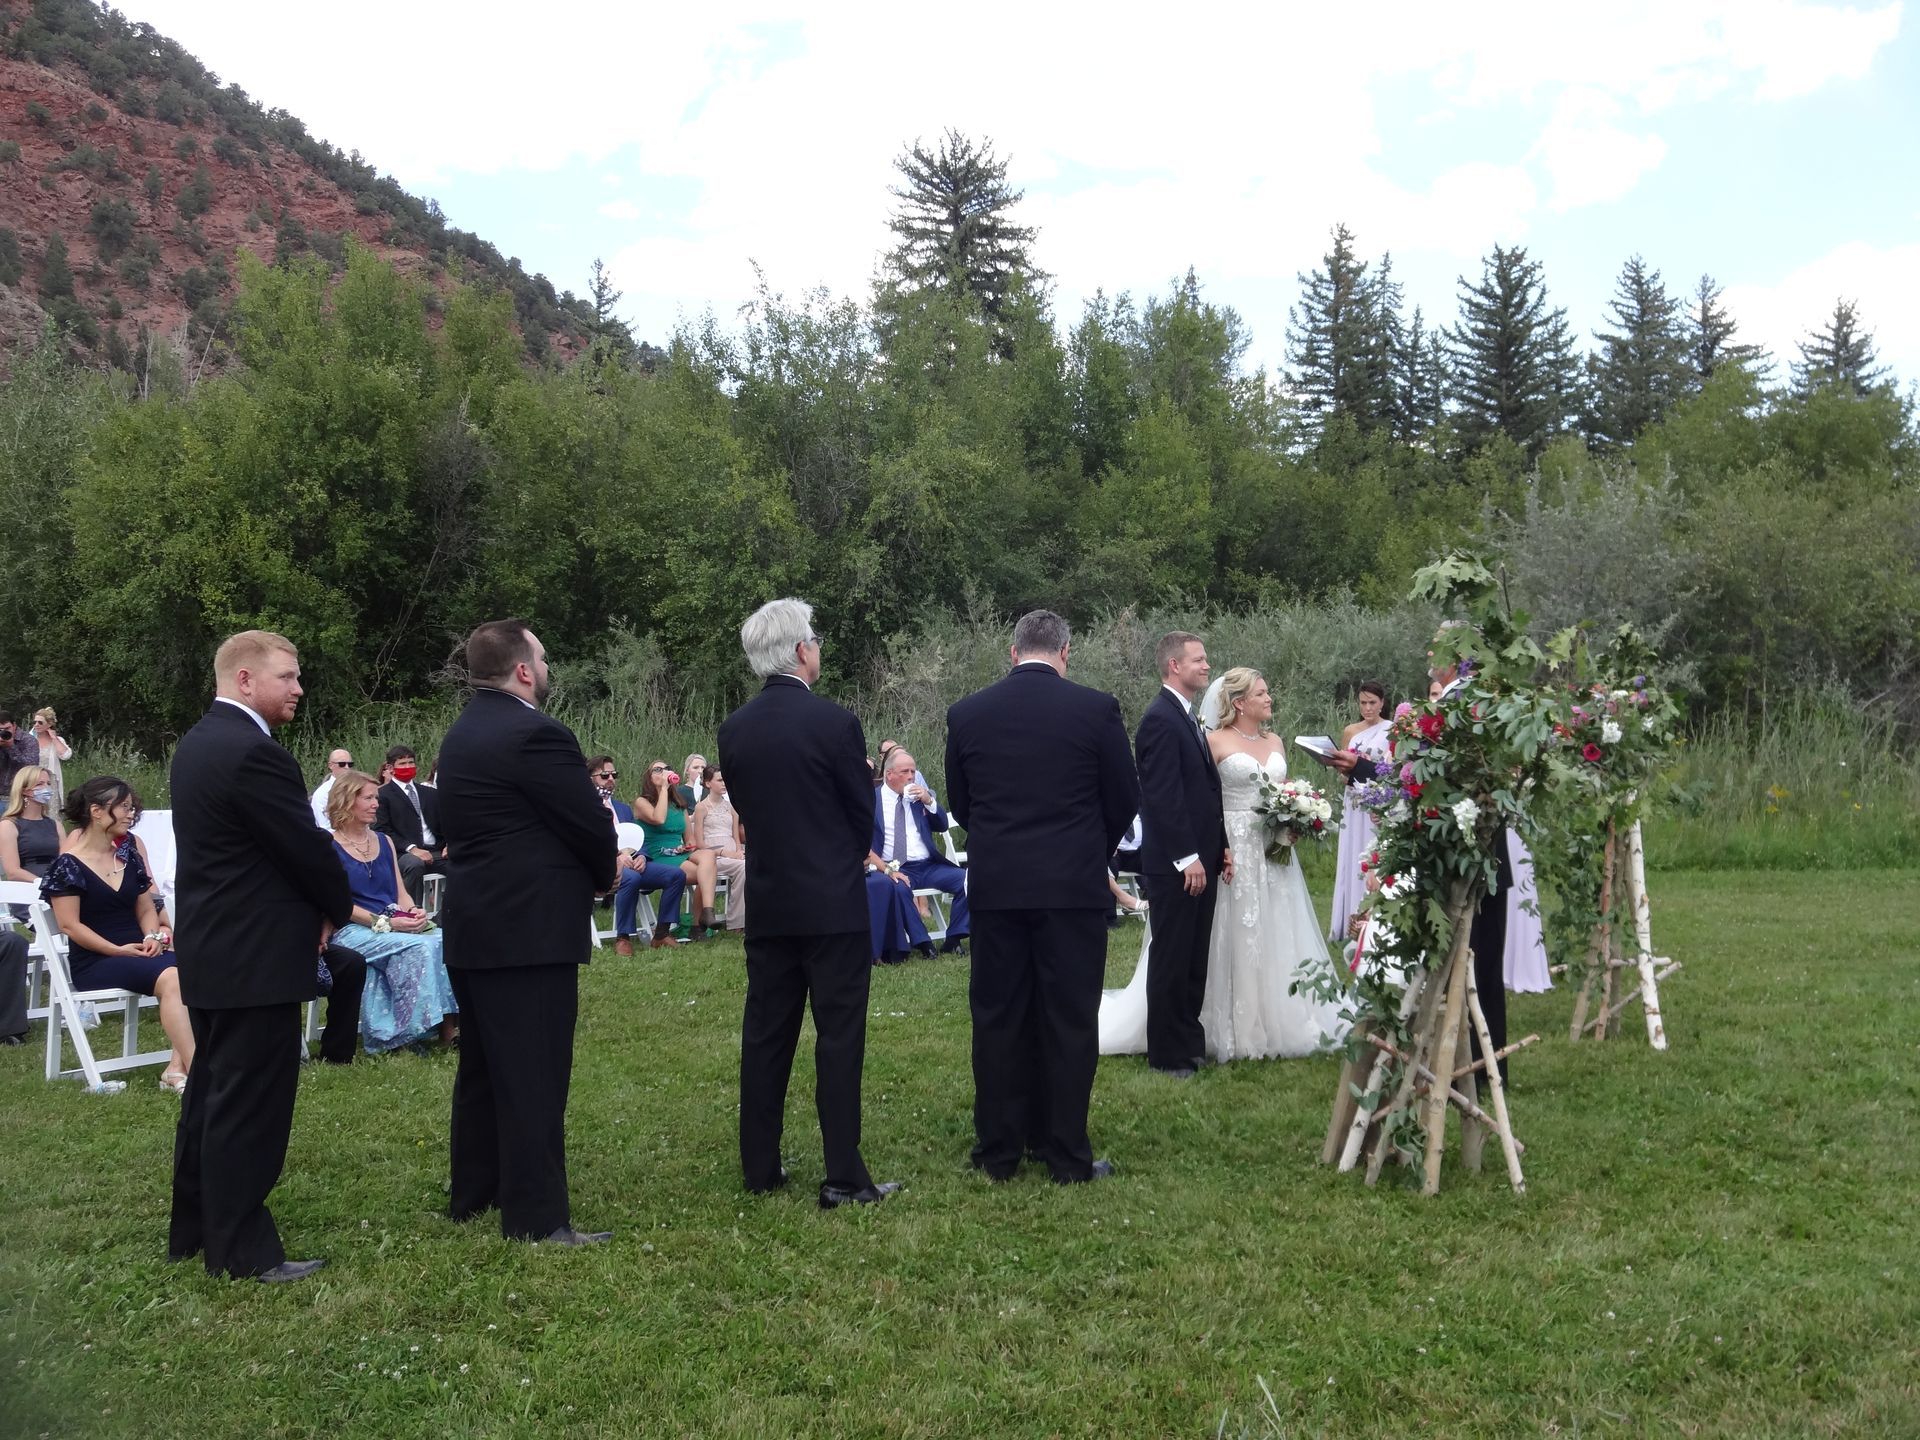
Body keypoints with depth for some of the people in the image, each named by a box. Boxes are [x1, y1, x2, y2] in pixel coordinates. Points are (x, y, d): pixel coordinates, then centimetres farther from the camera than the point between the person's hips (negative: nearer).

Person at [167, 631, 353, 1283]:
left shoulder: (199, 742, 11)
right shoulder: (252, 752, -21)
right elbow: (307, 847, -17)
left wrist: (316, 905, 5)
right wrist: (337, 910, 2)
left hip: (211, 948, 10)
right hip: (255, 956, -10)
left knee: (212, 1092, 18)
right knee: (250, 1102, -2)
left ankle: (193, 1228, 29)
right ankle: (242, 1250, 6)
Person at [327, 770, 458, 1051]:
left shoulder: (384, 842, 19)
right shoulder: (329, 847, 1)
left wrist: (414, 912, -6)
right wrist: (385, 923, -18)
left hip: (394, 925, 5)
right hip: (351, 930, -5)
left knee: (442, 940, -27)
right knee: (419, 947, -32)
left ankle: (450, 1022, -32)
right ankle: (442, 1027, -31)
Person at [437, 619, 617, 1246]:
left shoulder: (461, 734, 12)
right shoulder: (536, 735, -18)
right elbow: (593, 827, -15)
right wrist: (601, 877, 7)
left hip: (473, 925, 10)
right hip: (532, 928, -10)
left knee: (482, 1068, 18)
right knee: (534, 1076, -5)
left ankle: (473, 1194, 28)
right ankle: (536, 1216, 0)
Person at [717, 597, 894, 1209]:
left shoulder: (734, 729, 2)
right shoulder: (833, 722, -13)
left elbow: (745, 808, 10)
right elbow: (863, 814, -4)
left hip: (767, 904, 5)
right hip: (832, 905, -5)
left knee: (765, 1035, 12)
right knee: (839, 1039, 0)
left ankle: (760, 1167, 19)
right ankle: (843, 1177, 2)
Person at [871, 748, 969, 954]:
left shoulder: (920, 795, 17)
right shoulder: (872, 799, 5)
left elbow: (942, 826, 14)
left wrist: (929, 801, -4)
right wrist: (883, 867, -15)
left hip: (929, 866, 4)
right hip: (897, 869, -4)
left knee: (966, 879, -19)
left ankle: (953, 941, -13)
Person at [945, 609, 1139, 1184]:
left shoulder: (966, 712, 0)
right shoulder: (1096, 708, -6)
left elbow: (960, 803, 9)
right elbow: (1125, 799, 2)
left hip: (995, 885, 2)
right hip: (1075, 885, -2)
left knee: (997, 1019, 10)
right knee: (1069, 1021, 6)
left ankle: (998, 1152, 17)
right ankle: (1067, 1154, 12)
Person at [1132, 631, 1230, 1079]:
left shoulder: (1187, 718, 16)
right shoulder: (1160, 718, -15)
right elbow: (1163, 797, -20)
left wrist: (1220, 847, 16)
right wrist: (1188, 858, -21)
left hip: (1199, 860, 9)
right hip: (1175, 866, -9)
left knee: (1194, 961, 14)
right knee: (1172, 961, 0)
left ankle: (1190, 1043, 24)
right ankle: (1167, 1055, 9)